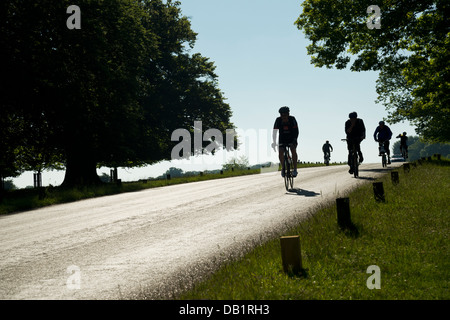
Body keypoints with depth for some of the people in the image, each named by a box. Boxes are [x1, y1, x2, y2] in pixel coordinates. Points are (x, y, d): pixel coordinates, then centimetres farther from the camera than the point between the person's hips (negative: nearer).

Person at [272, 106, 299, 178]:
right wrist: (274, 142, -32)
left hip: (292, 138, -1)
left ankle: (295, 169, -20)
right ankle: (283, 168, 3)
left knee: (293, 150, -27)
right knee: (280, 152, -20)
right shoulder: (278, 120, -18)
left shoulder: (292, 119, -20)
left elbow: (296, 131, -22)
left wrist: (295, 140, -36)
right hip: (282, 139, 1)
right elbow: (274, 131, -21)